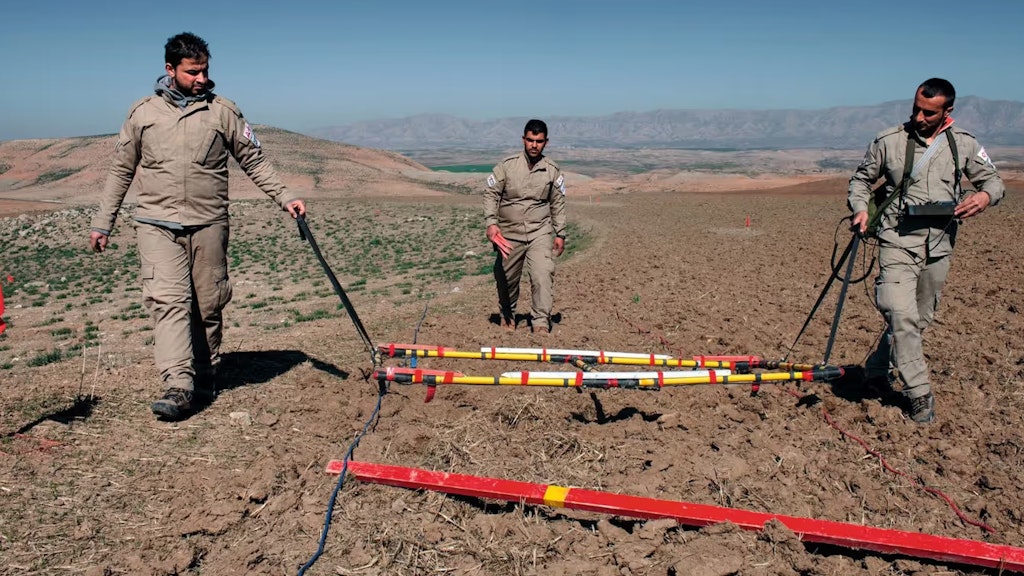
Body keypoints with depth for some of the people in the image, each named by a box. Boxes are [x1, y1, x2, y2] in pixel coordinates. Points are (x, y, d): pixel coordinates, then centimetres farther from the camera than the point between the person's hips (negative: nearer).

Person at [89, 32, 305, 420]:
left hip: (209, 225, 0)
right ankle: (178, 387, -16)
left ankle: (206, 374, 25)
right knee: (168, 300, -12)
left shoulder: (223, 112, 5)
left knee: (208, 306, 6)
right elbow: (121, 171, 14)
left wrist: (285, 197, -3)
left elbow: (254, 161, 8)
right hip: (157, 226, 0)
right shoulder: (143, 113, 8)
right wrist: (102, 223, 13)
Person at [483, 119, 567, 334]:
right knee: (506, 277, 11)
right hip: (509, 232, 0)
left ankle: (541, 321, -10)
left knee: (543, 274, -17)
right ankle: (507, 315, 36)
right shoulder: (507, 165, -4)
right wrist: (491, 222, -17)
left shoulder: (552, 170, 2)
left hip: (540, 231, 0)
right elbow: (491, 193, -4)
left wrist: (560, 234, 7)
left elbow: (558, 204, 10)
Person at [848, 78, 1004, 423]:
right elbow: (862, 178, 11)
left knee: (920, 319, 12)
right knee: (901, 314, -17)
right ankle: (918, 392, -7)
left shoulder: (963, 144, 6)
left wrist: (985, 195, -10)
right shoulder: (889, 141, -1)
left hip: (940, 245, 4)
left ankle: (878, 371, 30)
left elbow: (992, 179, 14)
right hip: (899, 240, -4)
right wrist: (860, 208, -8)